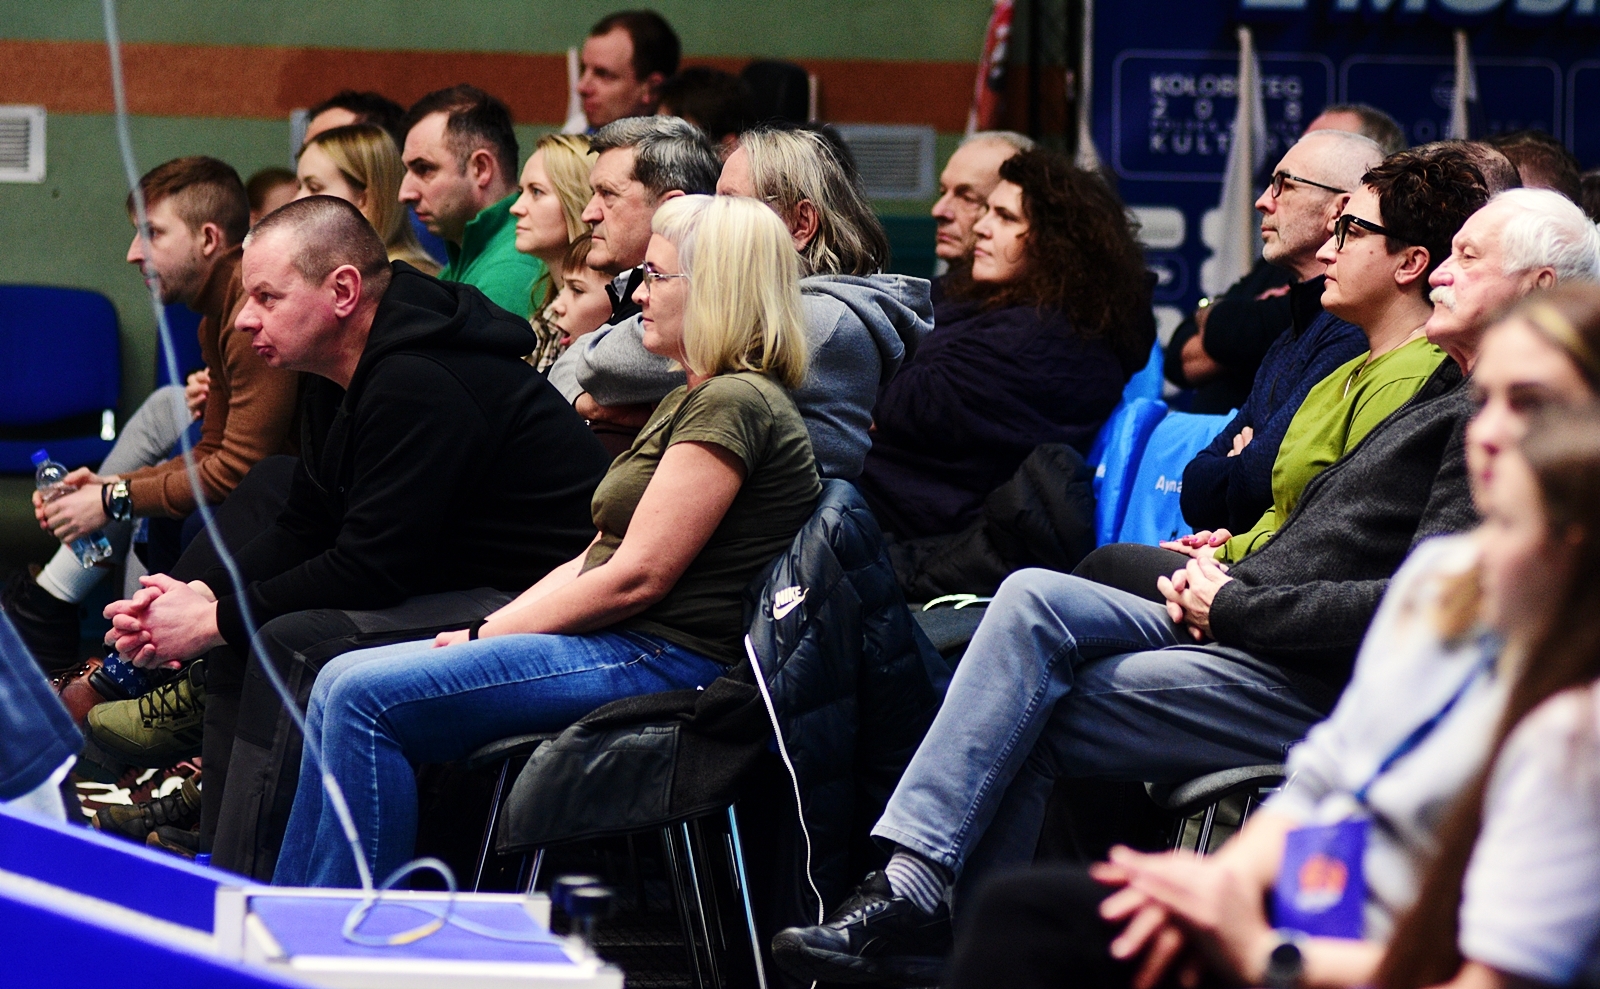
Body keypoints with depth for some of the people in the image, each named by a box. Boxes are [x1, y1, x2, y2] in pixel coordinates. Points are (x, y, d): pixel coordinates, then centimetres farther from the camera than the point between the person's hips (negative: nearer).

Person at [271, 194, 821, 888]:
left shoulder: (733, 405, -13)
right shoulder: (692, 400, 21)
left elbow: (636, 578, -18)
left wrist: (486, 638, -10)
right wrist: (483, 632, 5)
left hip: (658, 660, -11)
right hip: (625, 648, 11)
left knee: (367, 698, -18)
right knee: (343, 683, 4)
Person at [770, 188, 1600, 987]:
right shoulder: (1447, 390, 22)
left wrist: (1233, 606, -12)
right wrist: (1221, 577, 6)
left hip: (1314, 689, -9)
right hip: (1245, 642, 9)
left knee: (1025, 724, -14)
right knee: (1033, 600, -10)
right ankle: (911, 883, -17)